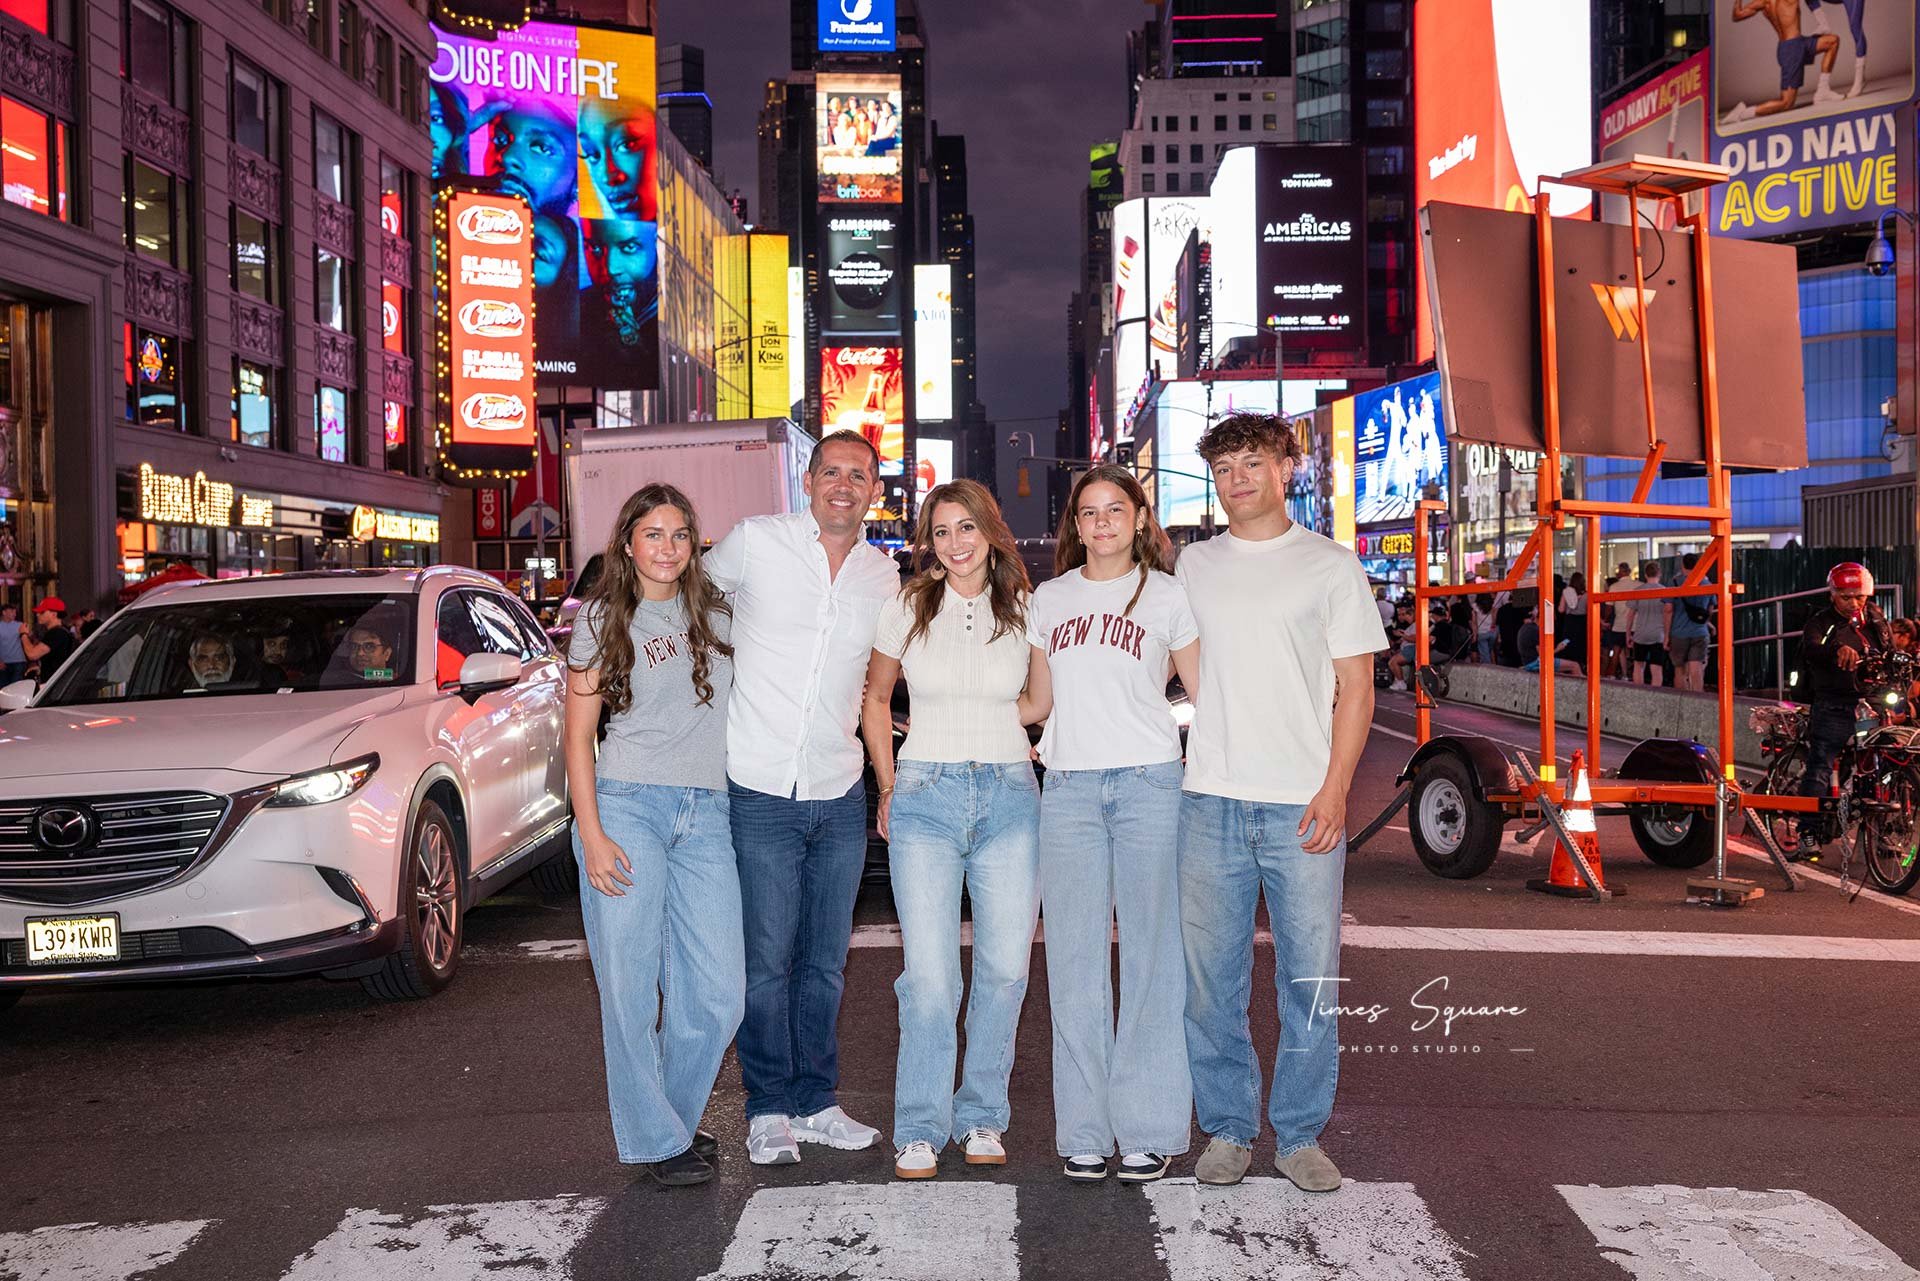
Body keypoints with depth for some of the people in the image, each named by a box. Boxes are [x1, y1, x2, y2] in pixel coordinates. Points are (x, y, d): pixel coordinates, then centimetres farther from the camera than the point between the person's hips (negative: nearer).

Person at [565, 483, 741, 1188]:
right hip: (627, 808, -3)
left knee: (718, 996, 1)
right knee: (632, 989, -2)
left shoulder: (719, 618, 14)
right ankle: (656, 1139, 12)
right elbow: (578, 738, 2)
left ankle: (675, 1117, 25)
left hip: (707, 816, 3)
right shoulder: (602, 620, 6)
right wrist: (591, 834, -8)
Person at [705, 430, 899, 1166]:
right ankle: (769, 1110, 15)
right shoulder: (754, 542, -4)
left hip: (840, 797, 4)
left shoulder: (884, 575, 9)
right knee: (766, 961, 0)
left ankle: (816, 1101, 24)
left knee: (826, 962, 11)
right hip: (759, 793, -4)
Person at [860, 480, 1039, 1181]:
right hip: (925, 798, -1)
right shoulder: (907, 609, 4)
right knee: (930, 977, -6)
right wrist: (888, 787, 11)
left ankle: (982, 1117, 20)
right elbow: (875, 698, 16)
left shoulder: (1024, 610, 5)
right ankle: (919, 1130, 8)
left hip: (1010, 795, 1)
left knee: (1006, 966, 2)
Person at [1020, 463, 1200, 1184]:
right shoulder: (1050, 598, 14)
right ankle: (1084, 1131, 10)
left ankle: (1150, 1131, 8)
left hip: (1150, 781, -2)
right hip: (1068, 789, 3)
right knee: (1075, 962, 2)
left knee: (1150, 957, 0)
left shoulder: (1168, 596, 6)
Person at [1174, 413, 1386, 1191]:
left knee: (1310, 976, 1)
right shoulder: (1194, 566, 13)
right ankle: (1227, 1129, 17)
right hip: (1210, 802, 2)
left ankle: (1299, 1134, 14)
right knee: (1211, 976, 5)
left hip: (1303, 804, -2)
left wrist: (1335, 790, -9)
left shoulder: (1329, 566, 5)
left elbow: (1355, 687, 2)